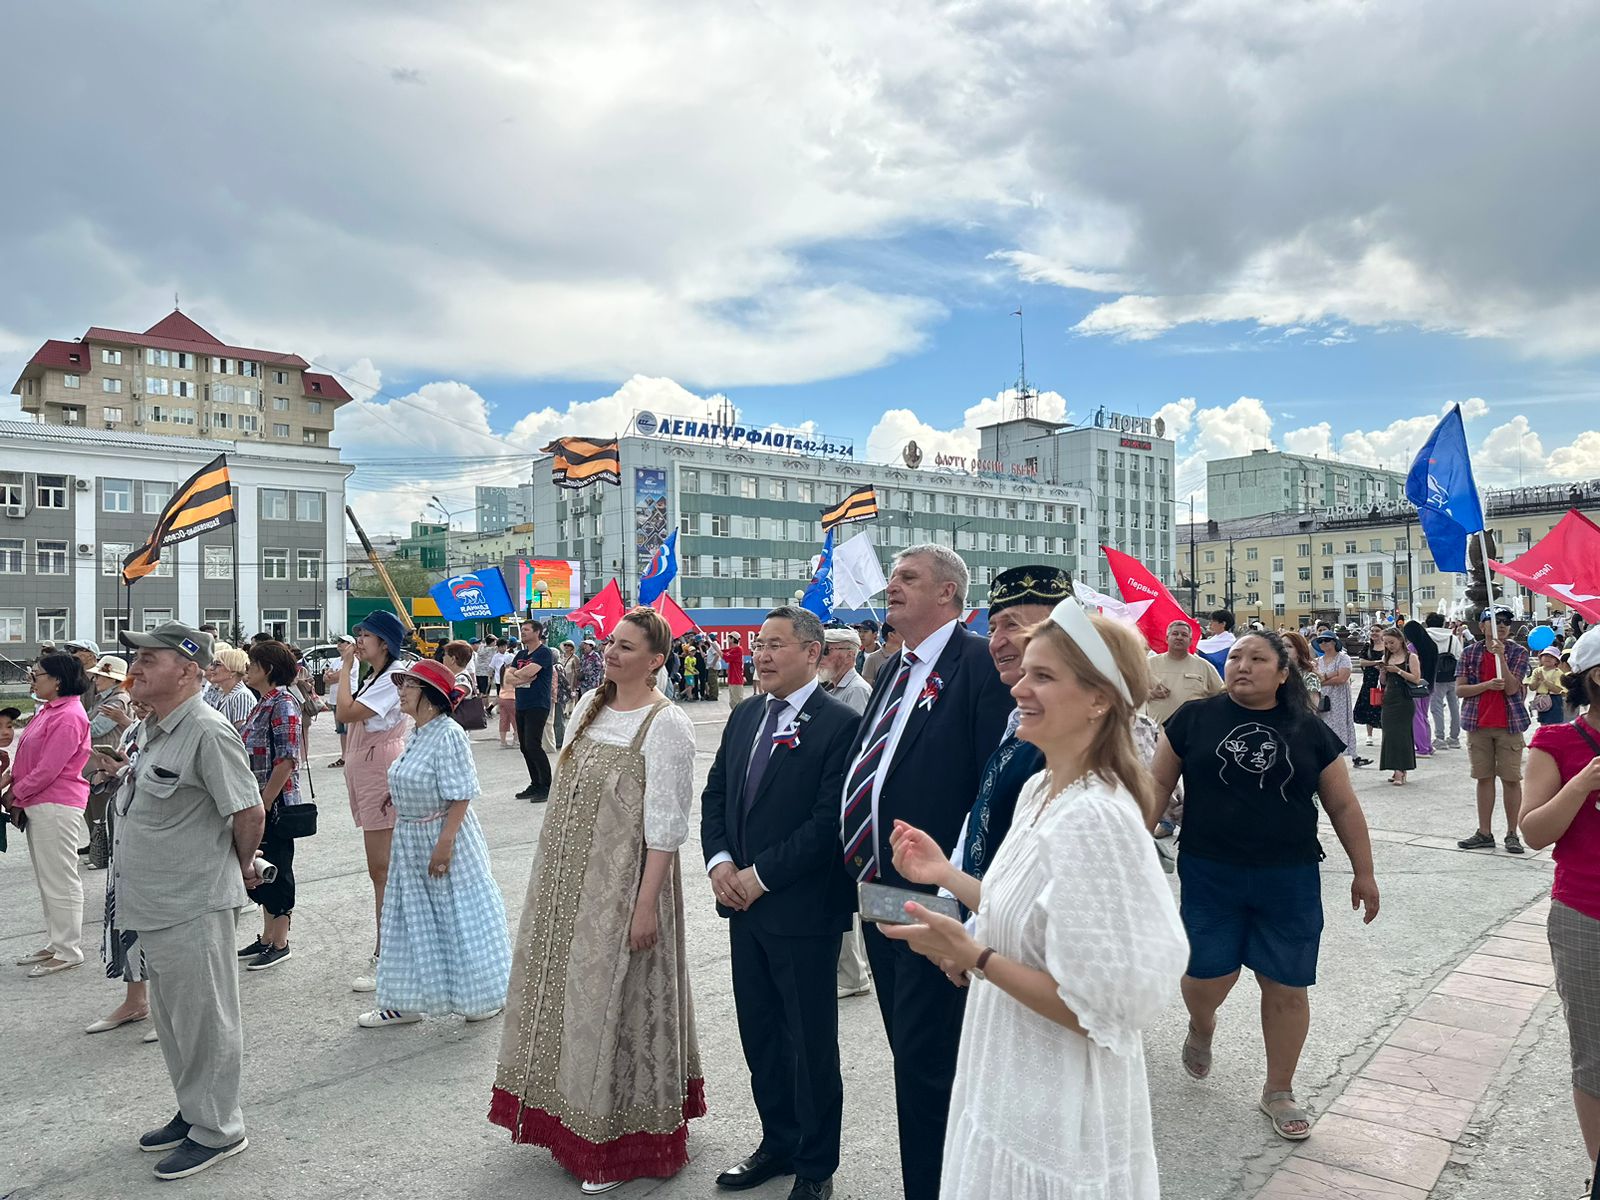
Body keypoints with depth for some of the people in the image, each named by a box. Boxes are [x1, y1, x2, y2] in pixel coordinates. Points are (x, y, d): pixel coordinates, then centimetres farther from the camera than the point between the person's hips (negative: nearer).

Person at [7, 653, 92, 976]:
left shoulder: (68, 716, -18)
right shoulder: (48, 710, 13)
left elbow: (48, 769, -20)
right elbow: (28, 756, 17)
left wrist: (16, 794, -9)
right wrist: (10, 778, 2)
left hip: (57, 806, -10)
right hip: (37, 803, 10)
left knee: (61, 879, -2)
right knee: (46, 879, 17)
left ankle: (68, 952, 7)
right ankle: (54, 943, 27)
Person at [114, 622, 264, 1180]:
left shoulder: (207, 731, -21)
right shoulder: (156, 729, 9)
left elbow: (249, 811, -21)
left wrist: (242, 865, -7)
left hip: (192, 905, -10)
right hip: (153, 903, 10)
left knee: (204, 1019, 5)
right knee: (172, 1017, 22)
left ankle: (216, 1131, 20)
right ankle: (193, 1113, 38)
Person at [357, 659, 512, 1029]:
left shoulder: (449, 735, -20)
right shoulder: (417, 735, 6)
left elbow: (460, 796, -22)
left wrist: (444, 844, -24)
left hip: (445, 836, -8)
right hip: (411, 842, 9)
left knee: (460, 917, 4)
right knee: (412, 920, 14)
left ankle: (486, 995, 21)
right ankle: (405, 1002, 25)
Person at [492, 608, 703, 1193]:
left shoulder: (666, 724, -17)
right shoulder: (589, 705, 5)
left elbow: (666, 823, -19)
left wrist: (646, 904, -21)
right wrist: (551, 872, 15)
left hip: (622, 881, -7)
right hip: (567, 875, 7)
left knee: (610, 998, 4)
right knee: (564, 989, 19)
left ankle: (616, 1142, 25)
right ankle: (569, 1113, 41)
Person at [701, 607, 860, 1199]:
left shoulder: (840, 723, -15)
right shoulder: (745, 716, 8)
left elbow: (829, 820, -19)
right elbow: (715, 793, 12)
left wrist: (761, 875, -16)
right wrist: (720, 861, -3)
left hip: (802, 910, -7)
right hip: (744, 903, 7)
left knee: (810, 1041, 9)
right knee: (759, 1034, 18)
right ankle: (778, 1142, 38)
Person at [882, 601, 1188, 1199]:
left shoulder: (1096, 818, -28)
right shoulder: (1039, 790, 0)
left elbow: (1101, 1006, -25)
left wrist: (972, 956, -26)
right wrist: (946, 875, 4)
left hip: (1058, 1117, -8)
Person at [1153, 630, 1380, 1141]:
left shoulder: (1310, 731, 2)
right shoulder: (1194, 719, -3)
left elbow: (1343, 806, 8)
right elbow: (1159, 782, 2)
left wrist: (1364, 872, 9)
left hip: (1289, 881, 1)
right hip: (1209, 875, -1)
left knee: (1287, 988, 7)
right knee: (1207, 979, 0)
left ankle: (1279, 1091, 28)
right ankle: (1201, 1027, 37)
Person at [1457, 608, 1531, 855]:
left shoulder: (1517, 653, -1)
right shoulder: (1470, 652, 3)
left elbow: (1511, 688, -12)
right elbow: (1459, 689, -1)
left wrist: (1501, 656, -20)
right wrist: (1488, 685, -16)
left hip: (1509, 723, -2)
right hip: (1478, 724, 2)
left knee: (1511, 779, 1)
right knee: (1484, 778, 7)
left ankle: (1512, 834, 10)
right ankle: (1484, 833, 14)